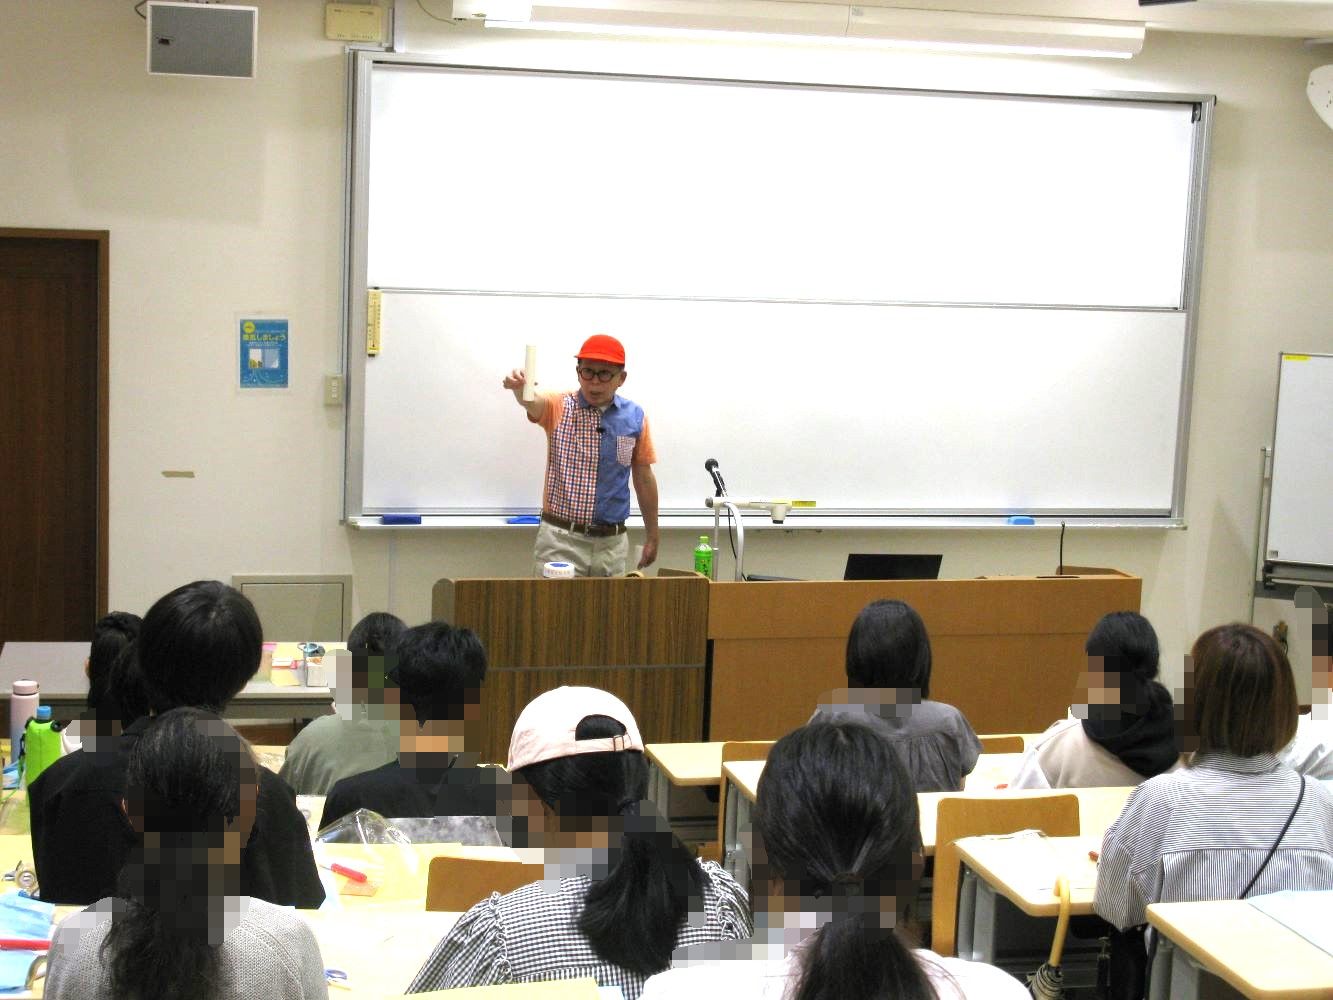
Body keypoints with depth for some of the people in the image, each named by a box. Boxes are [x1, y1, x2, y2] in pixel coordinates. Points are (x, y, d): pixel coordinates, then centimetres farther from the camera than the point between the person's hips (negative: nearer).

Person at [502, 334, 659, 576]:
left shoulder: (635, 417, 3)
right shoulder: (559, 406, -3)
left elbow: (644, 478, 11)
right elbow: (533, 402, -27)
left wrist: (652, 537, 14)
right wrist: (520, 389, -50)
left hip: (612, 544, 2)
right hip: (560, 540, -2)